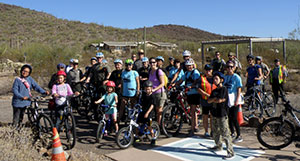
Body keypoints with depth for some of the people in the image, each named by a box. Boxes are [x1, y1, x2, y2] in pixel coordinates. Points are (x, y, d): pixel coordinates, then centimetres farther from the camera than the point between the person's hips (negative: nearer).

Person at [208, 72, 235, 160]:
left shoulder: (224, 89, -10)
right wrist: (215, 98, -11)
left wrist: (213, 100, -1)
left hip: (222, 115, -8)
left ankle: (231, 153, -6)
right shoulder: (214, 91, 14)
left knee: (225, 134, -9)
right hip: (214, 114, 8)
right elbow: (208, 101, 5)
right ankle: (218, 146, 40)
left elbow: (220, 100, -19)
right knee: (215, 132, 20)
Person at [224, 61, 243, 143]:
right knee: (229, 118, 11)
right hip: (226, 100, 5)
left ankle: (239, 136, 5)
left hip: (234, 101, -5)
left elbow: (239, 89, -8)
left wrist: (237, 100, -15)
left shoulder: (236, 77, -5)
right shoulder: (225, 77, 10)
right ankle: (232, 133, 26)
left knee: (234, 119, -6)